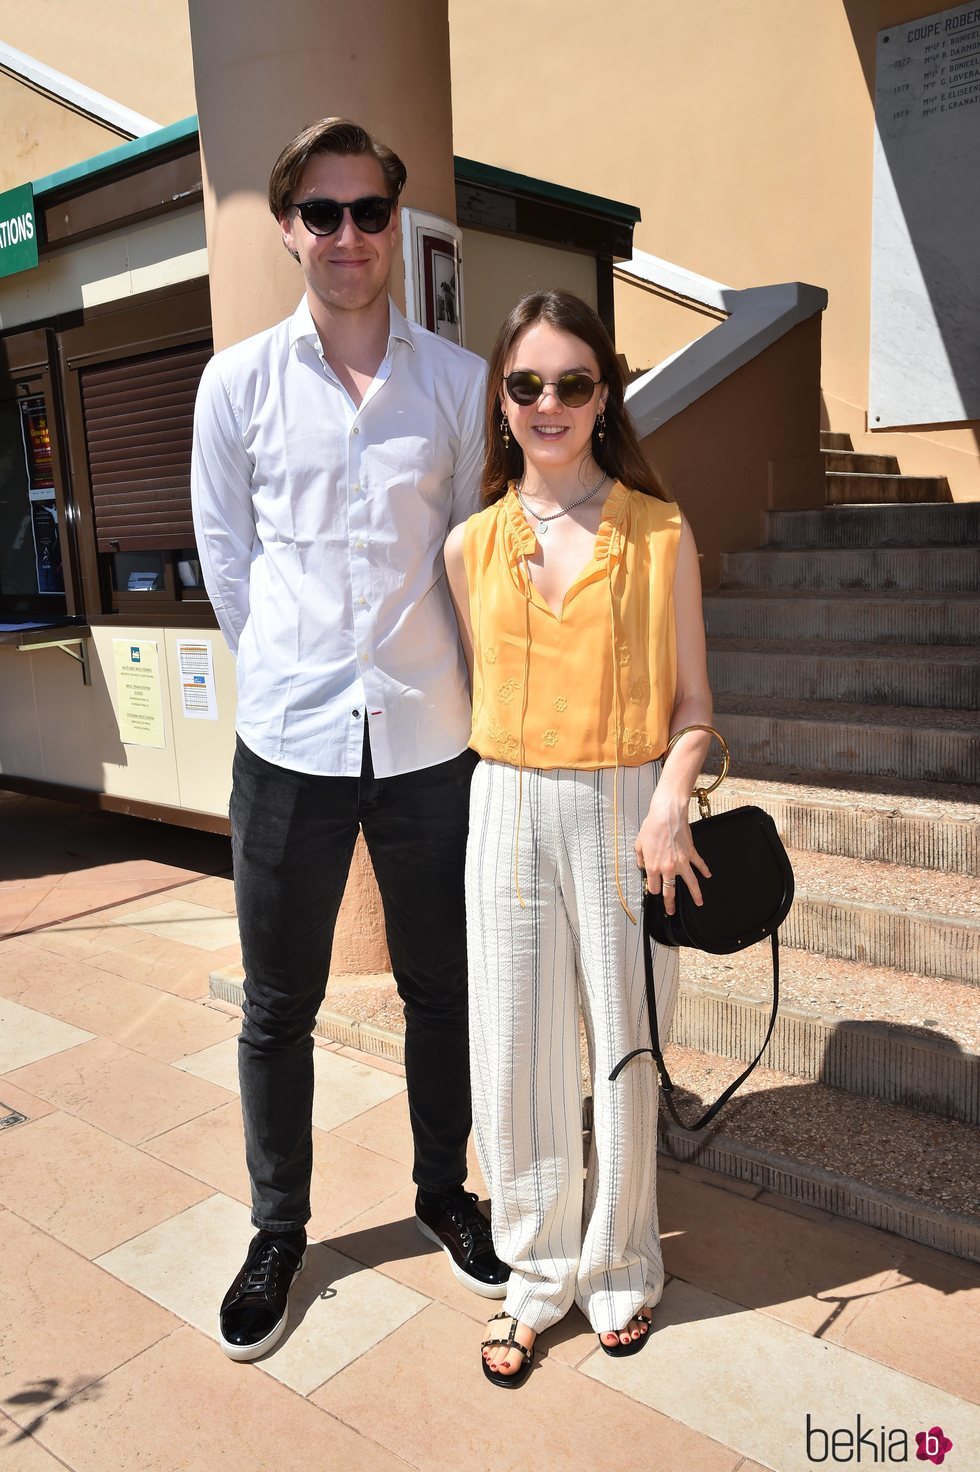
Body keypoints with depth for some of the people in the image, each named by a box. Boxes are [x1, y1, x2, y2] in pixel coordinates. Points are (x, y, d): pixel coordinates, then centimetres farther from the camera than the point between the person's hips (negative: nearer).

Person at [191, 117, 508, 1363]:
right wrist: (287, 676, 9)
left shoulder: (459, 380, 3)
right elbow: (226, 561, 7)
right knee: (278, 1007, 11)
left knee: (440, 988, 14)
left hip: (430, 738, 1)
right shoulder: (237, 383, 1)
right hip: (288, 742, 0)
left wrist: (416, 675, 11)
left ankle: (443, 1192, 38)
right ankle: (278, 1228, 33)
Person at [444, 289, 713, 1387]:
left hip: (626, 812, -2)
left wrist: (669, 807, -16)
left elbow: (691, 697, -1)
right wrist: (505, 783, 6)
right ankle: (537, 1272, 32)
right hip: (509, 812, 2)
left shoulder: (661, 533, -2)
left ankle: (618, 1268, 35)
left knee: (625, 1048, 9)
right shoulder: (472, 545, 5)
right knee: (516, 1057, 9)